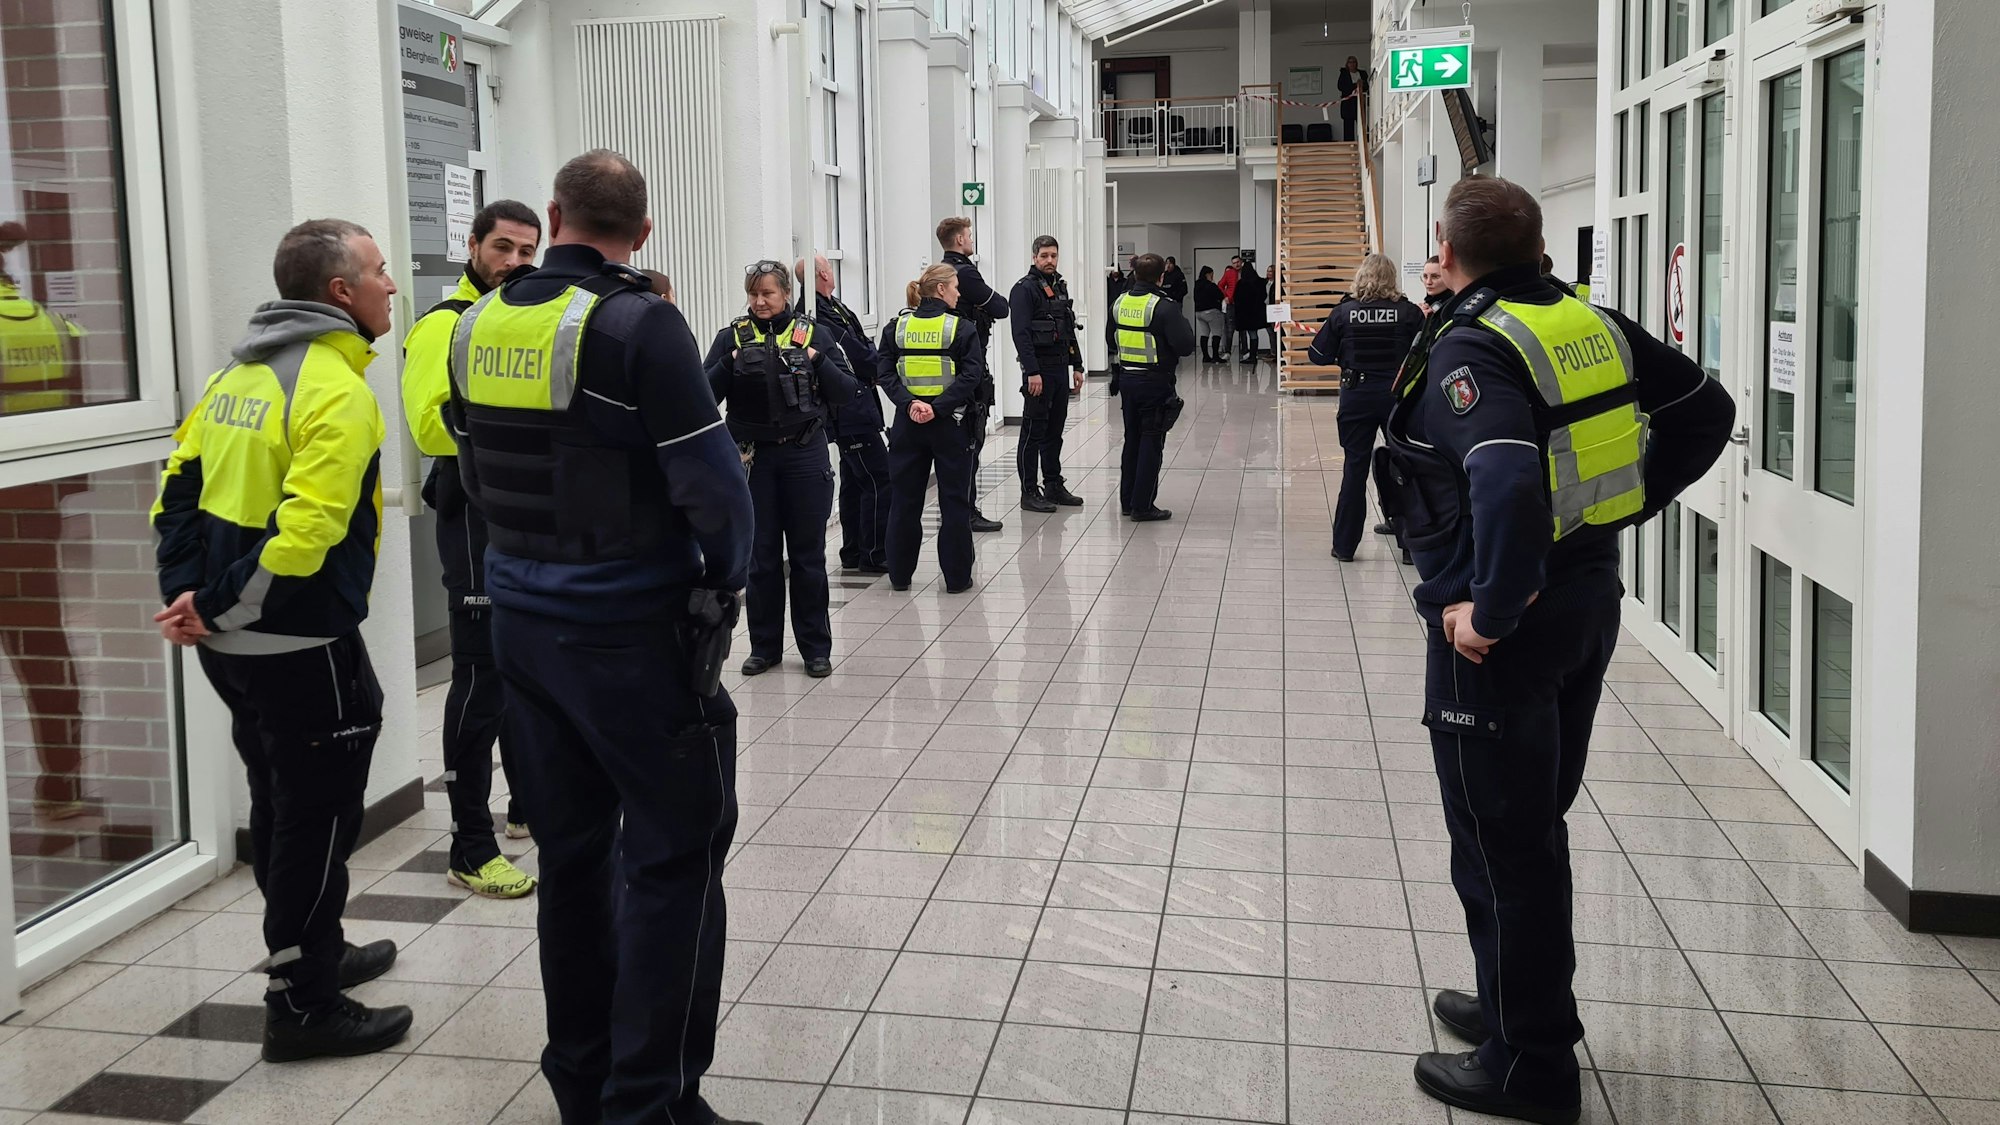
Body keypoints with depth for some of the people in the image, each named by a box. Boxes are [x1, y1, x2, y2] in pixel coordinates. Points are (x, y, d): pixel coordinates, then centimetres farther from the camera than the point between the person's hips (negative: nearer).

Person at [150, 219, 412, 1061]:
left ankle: (314, 953, 38)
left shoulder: (237, 375, 11)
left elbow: (177, 492, 10)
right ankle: (303, 1006, 10)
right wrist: (219, 610, -17)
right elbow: (306, 530, -27)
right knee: (318, 819, 2)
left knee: (281, 805, 21)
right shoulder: (338, 391, -17)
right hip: (302, 646, -9)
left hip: (234, 644, 9)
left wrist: (187, 592, 3)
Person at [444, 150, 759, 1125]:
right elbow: (712, 484, -18)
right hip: (629, 618, -7)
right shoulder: (637, 324, -16)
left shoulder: (478, 326, 4)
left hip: (521, 612, 7)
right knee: (674, 853, 3)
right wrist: (726, 578, 0)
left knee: (571, 843, 17)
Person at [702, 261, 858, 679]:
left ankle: (816, 648, 14)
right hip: (753, 458, 1)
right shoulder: (732, 336, 2)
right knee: (761, 557, 7)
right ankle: (764, 646, 18)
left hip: (805, 456, -1)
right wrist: (730, 363, -18)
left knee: (808, 554, 5)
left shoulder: (813, 333, 2)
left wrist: (818, 359, -14)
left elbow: (846, 391, -1)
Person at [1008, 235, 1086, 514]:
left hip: (1060, 368, 8)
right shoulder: (1025, 289, -10)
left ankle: (1054, 486, 20)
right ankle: (1029, 493, 0)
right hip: (1039, 368, -8)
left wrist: (1077, 367, 15)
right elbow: (1021, 333, -18)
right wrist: (1032, 372, -23)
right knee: (1033, 432, -4)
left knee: (1055, 430, 13)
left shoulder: (1060, 287, 16)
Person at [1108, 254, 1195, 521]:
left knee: (1132, 439, 17)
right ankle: (1143, 506, 2)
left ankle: (1127, 500, 23)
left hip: (1126, 378, 6)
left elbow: (1110, 338, 16)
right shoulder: (1163, 307, -18)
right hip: (1155, 381, -6)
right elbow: (1185, 346, -19)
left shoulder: (1120, 303, 3)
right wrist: (1183, 326, 0)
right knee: (1151, 443, 1)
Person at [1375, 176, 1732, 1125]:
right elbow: (1707, 409, 12)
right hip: (1589, 594, 9)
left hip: (1501, 623, -8)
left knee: (1498, 839, 4)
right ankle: (1517, 1004, 37)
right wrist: (1626, 506, 11)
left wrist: (1491, 608, -25)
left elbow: (1508, 484, -36)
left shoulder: (1471, 349, -20)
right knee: (1536, 821, 22)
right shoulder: (1592, 323, 5)